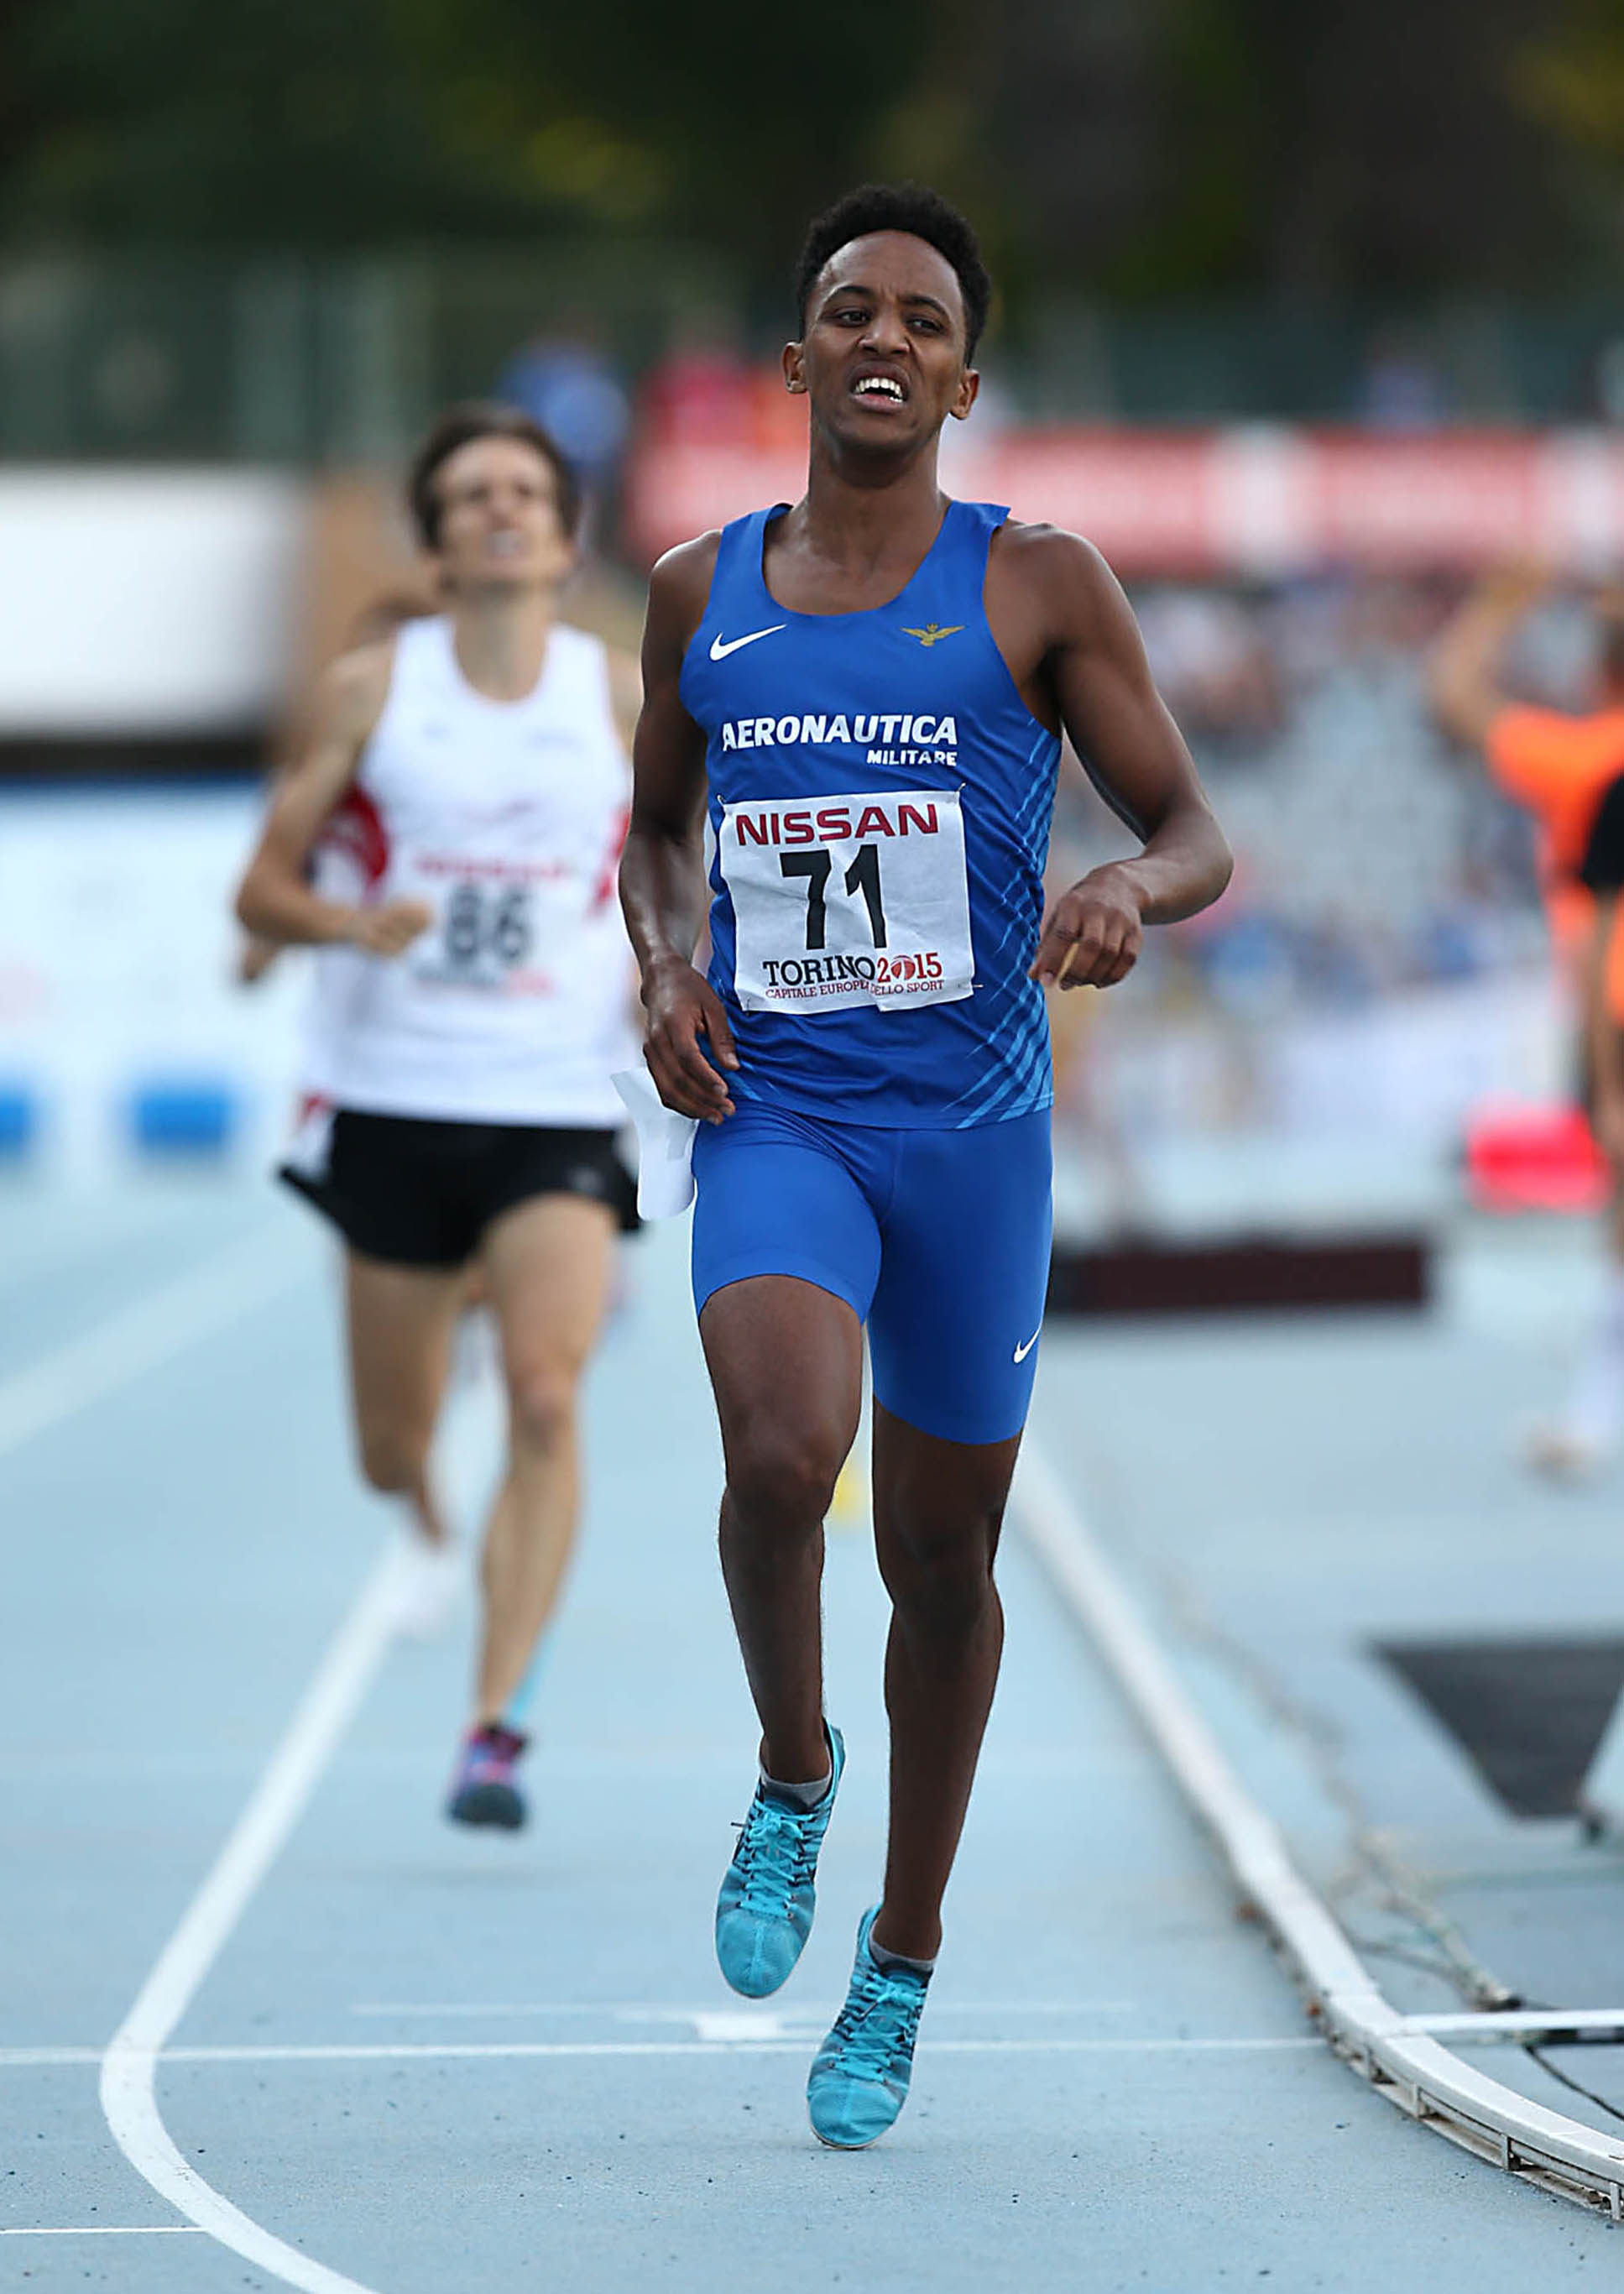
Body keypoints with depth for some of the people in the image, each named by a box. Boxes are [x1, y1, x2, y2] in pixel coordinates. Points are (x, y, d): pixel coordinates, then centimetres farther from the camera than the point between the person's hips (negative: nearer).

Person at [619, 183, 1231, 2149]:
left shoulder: (1037, 587, -1)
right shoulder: (700, 591, 7)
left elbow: (1196, 838, 0)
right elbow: (653, 826, 22)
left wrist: (1131, 900, -23)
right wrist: (662, 970, 1)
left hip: (971, 1122, 0)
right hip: (772, 1114, 0)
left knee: (941, 1557, 8)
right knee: (780, 1448, -27)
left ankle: (902, 1960, 28)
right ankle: (790, 1776, 2)